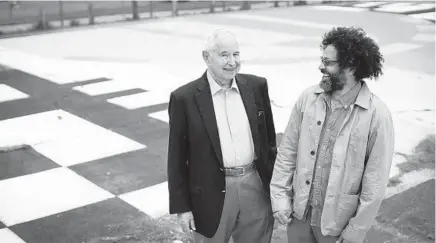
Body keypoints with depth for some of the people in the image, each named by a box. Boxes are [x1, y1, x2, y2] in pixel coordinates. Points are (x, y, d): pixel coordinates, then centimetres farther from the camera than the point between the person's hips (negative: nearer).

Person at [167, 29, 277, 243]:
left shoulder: (257, 86, 0)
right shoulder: (184, 98, -10)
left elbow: (269, 138, 9)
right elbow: (177, 158, -6)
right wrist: (181, 207, -5)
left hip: (256, 187, 3)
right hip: (211, 193, -3)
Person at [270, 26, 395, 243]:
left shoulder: (377, 115, -16)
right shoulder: (308, 98, -6)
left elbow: (375, 182, -12)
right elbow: (287, 150, 2)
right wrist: (280, 197, -1)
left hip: (338, 222, -3)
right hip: (299, 212, 3)